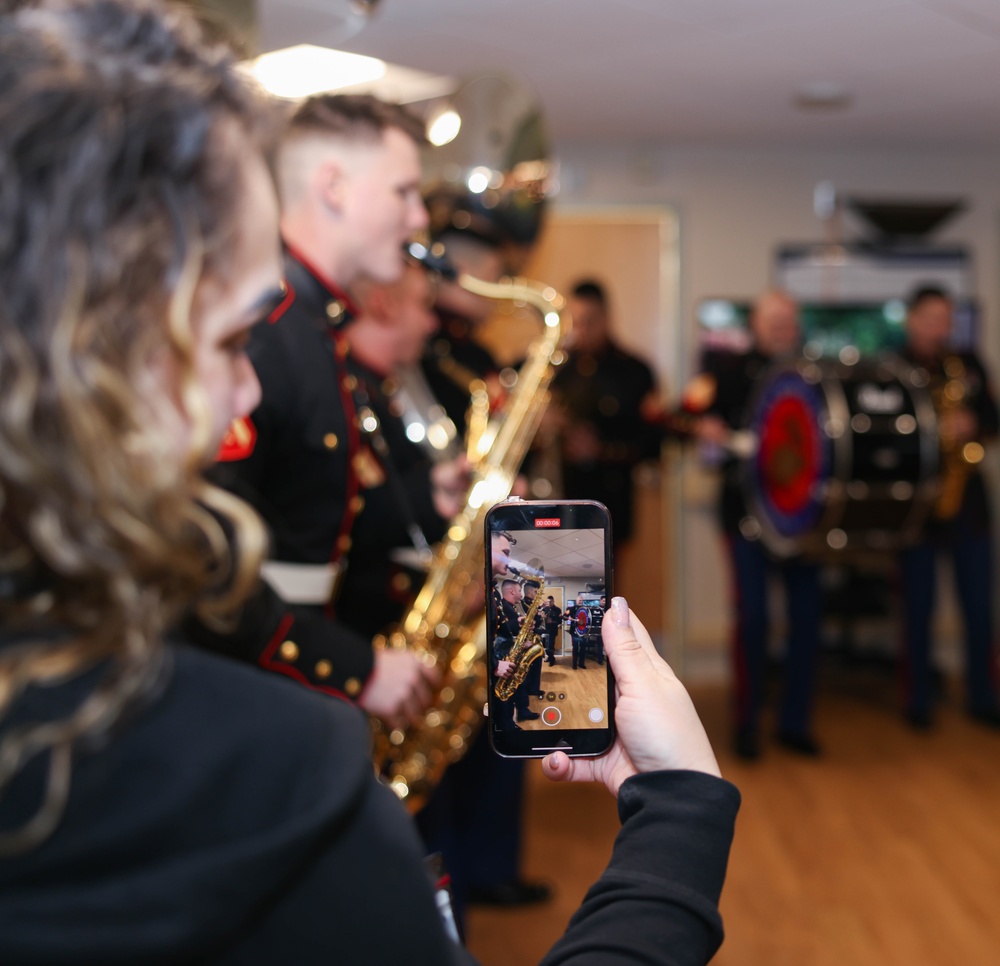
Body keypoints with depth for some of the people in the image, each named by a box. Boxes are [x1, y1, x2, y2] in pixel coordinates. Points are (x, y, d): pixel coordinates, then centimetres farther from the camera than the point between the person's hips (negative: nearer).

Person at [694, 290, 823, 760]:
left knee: (807, 613, 4)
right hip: (747, 507, -3)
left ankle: (795, 721, 16)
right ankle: (747, 722, 11)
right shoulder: (731, 370, 2)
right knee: (752, 615, -3)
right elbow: (695, 414, -6)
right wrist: (705, 427, -27)